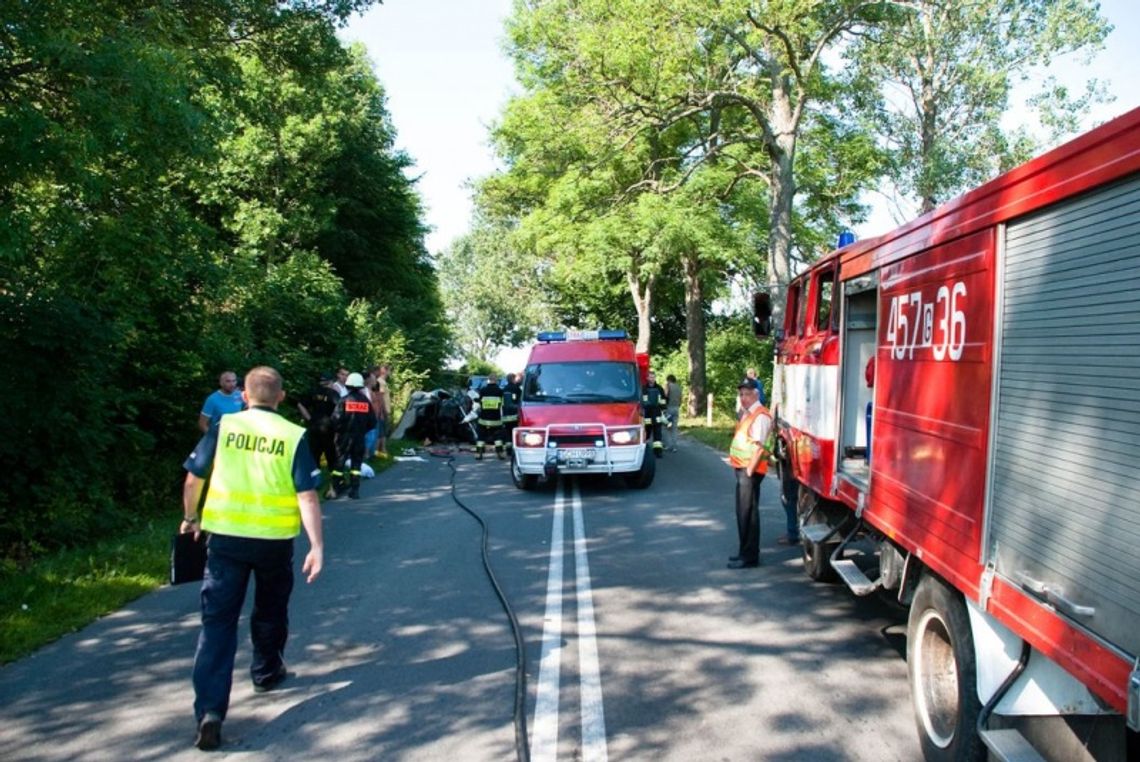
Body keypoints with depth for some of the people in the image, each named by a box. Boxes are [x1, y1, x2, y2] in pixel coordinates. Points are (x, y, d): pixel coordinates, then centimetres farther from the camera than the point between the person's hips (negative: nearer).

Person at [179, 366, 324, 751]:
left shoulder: (223, 428, -1)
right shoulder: (294, 436, -5)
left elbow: (193, 480, 2)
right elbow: (307, 496, -11)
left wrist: (190, 518, 19)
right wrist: (317, 545, -10)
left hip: (224, 535, 0)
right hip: (274, 539, 0)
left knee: (218, 620, 2)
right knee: (270, 611, 23)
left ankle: (209, 709, -8)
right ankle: (266, 672, 43)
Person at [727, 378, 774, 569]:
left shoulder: (760, 415, -16)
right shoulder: (747, 413, 15)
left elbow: (759, 446, -21)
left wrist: (749, 471, -21)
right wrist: (736, 462, 14)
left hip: (750, 470, -10)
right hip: (742, 468, 10)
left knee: (747, 512, -5)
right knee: (743, 512, 16)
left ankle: (749, 556, 1)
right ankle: (746, 552, 26)